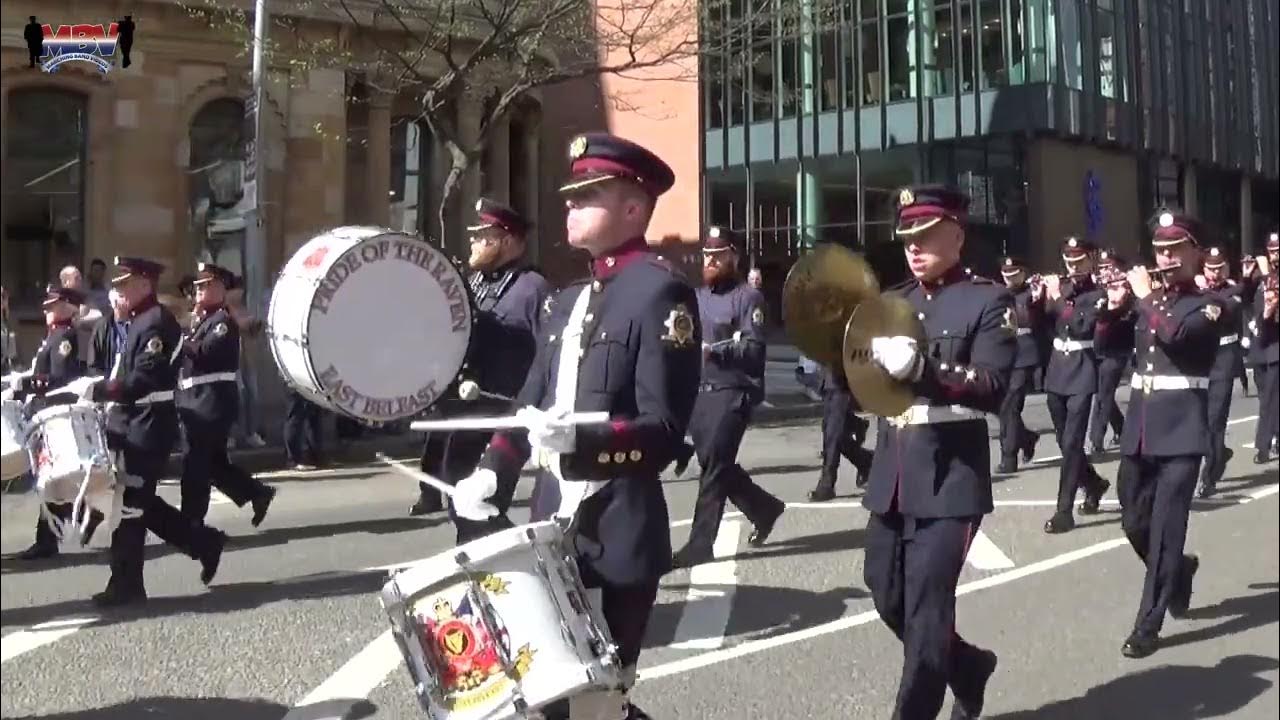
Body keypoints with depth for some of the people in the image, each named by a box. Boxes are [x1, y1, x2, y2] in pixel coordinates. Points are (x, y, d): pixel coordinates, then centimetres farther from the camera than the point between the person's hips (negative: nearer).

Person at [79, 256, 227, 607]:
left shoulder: (156, 322, -15)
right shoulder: (140, 321, 17)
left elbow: (143, 383, -23)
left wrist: (97, 390, -21)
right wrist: (99, 389, 6)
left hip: (147, 430, -10)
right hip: (133, 426, 10)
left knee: (129, 505, -4)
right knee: (141, 503, 13)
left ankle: (126, 585, 5)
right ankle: (206, 542, 21)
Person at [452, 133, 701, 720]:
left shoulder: (662, 291, -10)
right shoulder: (566, 301, 15)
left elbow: (665, 430, -16)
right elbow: (531, 402, 18)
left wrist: (578, 440, -30)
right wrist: (492, 472, 3)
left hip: (618, 539, -7)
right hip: (554, 527, 7)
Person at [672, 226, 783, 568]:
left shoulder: (748, 297, -6)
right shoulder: (698, 296, 16)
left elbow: (753, 349, -15)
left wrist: (712, 349, -25)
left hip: (732, 393, -7)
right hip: (699, 392, 8)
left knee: (713, 465, -8)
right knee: (715, 463, 13)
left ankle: (699, 544, -3)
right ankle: (765, 507, 34)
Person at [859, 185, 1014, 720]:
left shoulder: (988, 301, -4)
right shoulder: (892, 302, 14)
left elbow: (992, 387, -16)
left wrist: (920, 366, -30)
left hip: (951, 476, -6)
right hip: (893, 474, 6)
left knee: (926, 605, -5)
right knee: (886, 595, 13)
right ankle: (967, 667, 37)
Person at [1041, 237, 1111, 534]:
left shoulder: (1099, 294, -4)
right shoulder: (1059, 287, 10)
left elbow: (1082, 325, -20)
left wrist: (1057, 298, -18)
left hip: (1082, 374, -5)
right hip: (1056, 372, 5)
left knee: (1072, 442, -9)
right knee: (1065, 442, 12)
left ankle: (1064, 511, -8)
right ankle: (1094, 484, 36)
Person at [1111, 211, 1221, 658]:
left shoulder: (1209, 305, -4)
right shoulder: (1147, 301, 14)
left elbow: (1174, 335, -23)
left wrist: (1145, 295, -12)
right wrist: (1114, 307, 0)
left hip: (1181, 428, -6)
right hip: (1140, 427, 6)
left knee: (1166, 528, -6)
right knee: (1134, 522, 11)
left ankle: (1148, 625, 0)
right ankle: (1179, 571, 40)